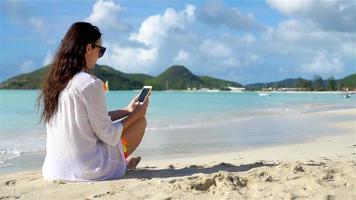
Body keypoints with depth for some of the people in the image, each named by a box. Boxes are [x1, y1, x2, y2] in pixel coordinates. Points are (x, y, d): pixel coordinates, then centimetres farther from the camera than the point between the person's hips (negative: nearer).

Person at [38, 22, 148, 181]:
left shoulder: (54, 81, 5)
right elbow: (108, 135, -14)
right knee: (140, 121, 9)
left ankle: (122, 162, 23)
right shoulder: (91, 83, -19)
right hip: (86, 170, -8)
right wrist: (135, 114, 2)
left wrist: (127, 111, 20)